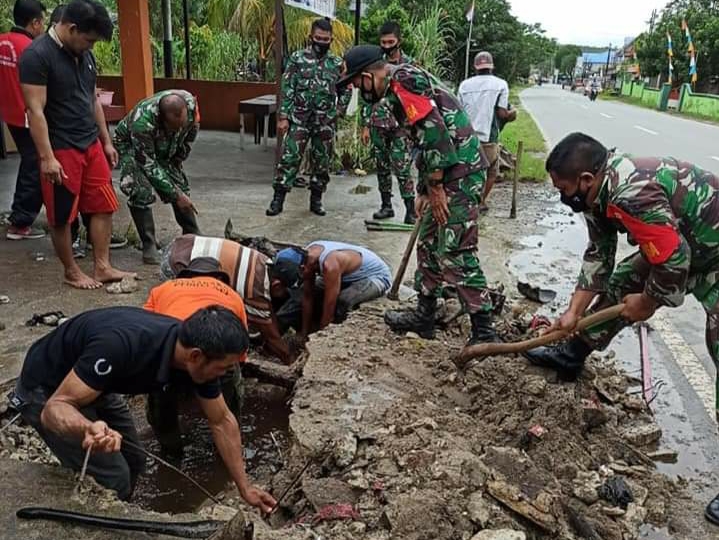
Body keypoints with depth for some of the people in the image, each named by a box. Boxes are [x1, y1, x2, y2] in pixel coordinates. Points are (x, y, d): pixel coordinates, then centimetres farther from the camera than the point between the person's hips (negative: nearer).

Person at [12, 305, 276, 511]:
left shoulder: (197, 354, -19)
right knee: (112, 477, -9)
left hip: (94, 386, 7)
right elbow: (54, 407, -35)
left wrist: (245, 488, -4)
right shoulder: (123, 345, -42)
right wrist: (89, 429, -57)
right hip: (45, 389, -6)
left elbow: (222, 421, -7)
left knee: (133, 463, 11)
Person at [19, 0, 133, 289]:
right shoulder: (36, 56, -14)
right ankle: (72, 272, 19)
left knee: (103, 207, 7)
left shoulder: (84, 55, 10)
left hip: (91, 145, 7)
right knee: (62, 217, 5)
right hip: (61, 150, -7)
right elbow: (35, 110, -17)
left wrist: (106, 142, 18)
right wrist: (47, 157, -21)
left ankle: (103, 267, 16)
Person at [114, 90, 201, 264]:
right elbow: (148, 164, -35)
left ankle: (193, 236, 14)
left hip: (164, 147, 5)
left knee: (181, 186, -1)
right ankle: (149, 246, -12)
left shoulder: (190, 102, -31)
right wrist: (175, 195, -33)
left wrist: (176, 162, 0)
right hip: (130, 144, -5)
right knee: (142, 191, -23)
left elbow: (192, 130, -7)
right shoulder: (142, 122, -44)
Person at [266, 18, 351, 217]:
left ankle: (316, 199, 20)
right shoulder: (298, 58, 0)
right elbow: (287, 89, -2)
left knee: (322, 162, 8)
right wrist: (283, 117, -8)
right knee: (289, 158, -5)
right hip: (299, 119, -2)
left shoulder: (337, 63, 6)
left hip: (325, 122, 2)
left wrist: (338, 111, 2)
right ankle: (278, 199, 1)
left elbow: (345, 91, 15)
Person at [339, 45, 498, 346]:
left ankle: (484, 332, -1)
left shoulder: (402, 81, -12)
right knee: (429, 245, 16)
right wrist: (423, 191, 23)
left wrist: (435, 187, -17)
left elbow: (433, 131, -21)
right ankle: (424, 316, 27)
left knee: (456, 255, -9)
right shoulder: (403, 85, 21)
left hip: (459, 174, -11)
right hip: (450, 174, 11)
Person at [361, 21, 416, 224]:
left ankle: (410, 209, -3)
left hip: (401, 126, -4)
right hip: (378, 125, 4)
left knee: (401, 168, -8)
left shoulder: (410, 64, 0)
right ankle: (386, 205, 20)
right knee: (382, 167, 9)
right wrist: (366, 125, 6)